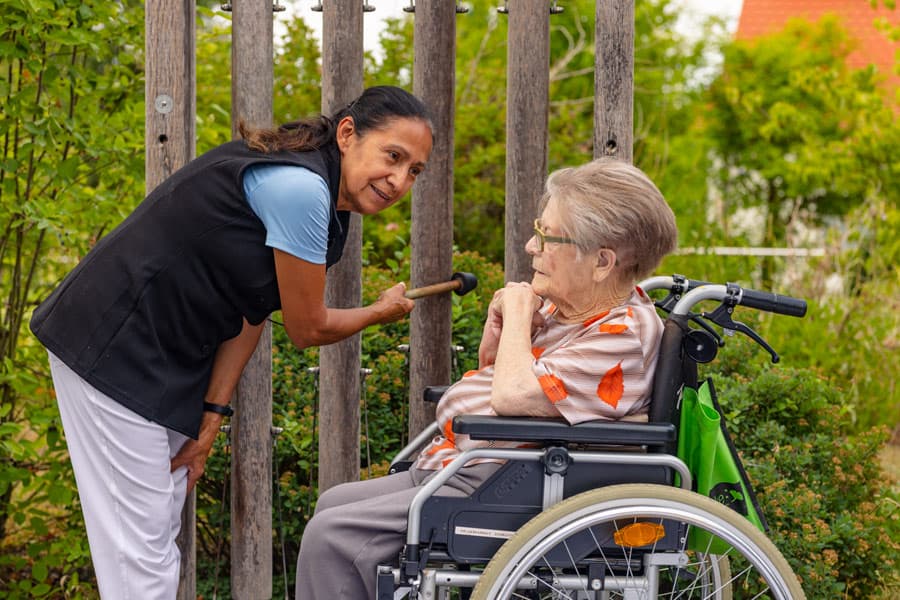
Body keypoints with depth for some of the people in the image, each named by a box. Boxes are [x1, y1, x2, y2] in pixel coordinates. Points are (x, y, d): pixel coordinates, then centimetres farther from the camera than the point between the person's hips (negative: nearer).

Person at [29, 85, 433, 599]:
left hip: (169, 361, 11)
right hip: (114, 349, -10)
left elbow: (252, 311, 7)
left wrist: (211, 418, 3)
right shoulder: (299, 189, -23)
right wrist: (383, 312, 5)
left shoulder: (315, 192, 8)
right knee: (140, 550, -8)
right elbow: (307, 328, -13)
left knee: (160, 538, 14)